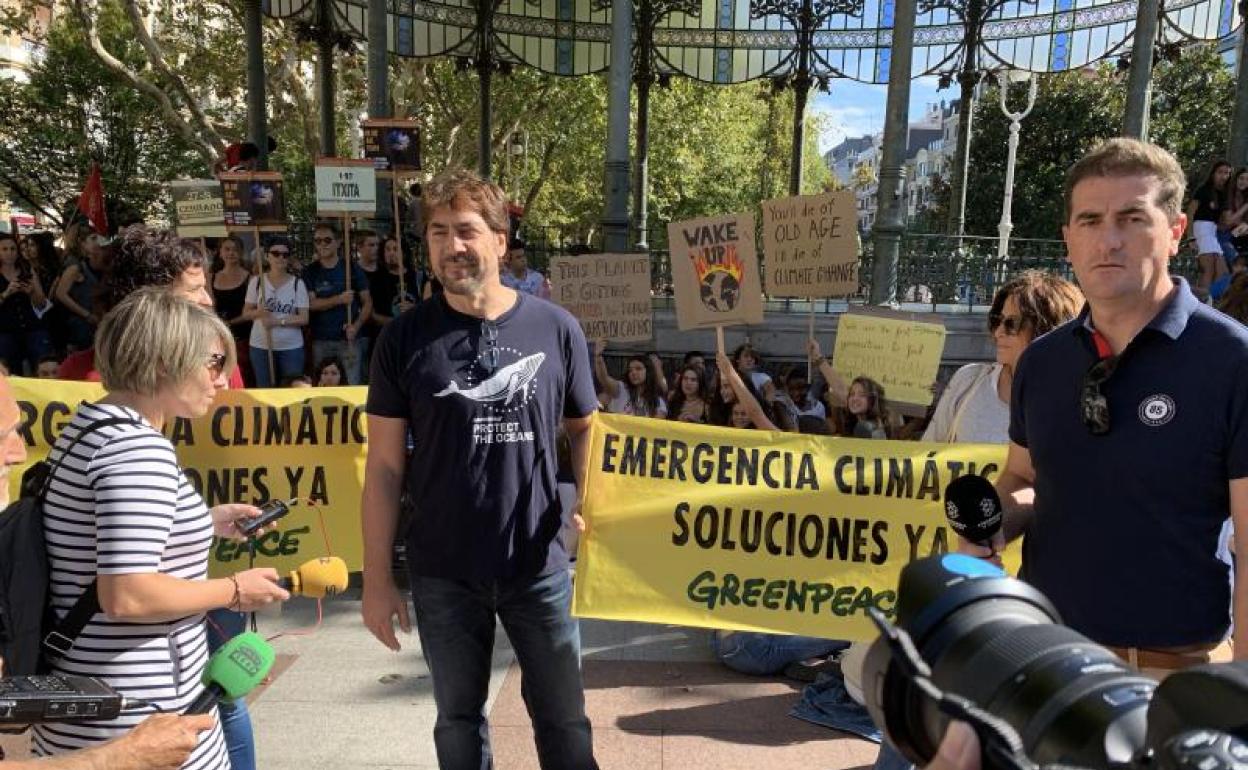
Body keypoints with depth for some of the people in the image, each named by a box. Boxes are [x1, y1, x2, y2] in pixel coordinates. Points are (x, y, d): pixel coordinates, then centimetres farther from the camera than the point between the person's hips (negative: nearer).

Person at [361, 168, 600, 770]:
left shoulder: (555, 329, -5)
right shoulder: (405, 338, -5)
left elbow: (584, 427, 8)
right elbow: (384, 467, -2)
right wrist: (376, 578, -3)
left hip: (539, 565, 0)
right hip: (442, 573, 1)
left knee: (564, 719, 14)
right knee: (458, 719, 20)